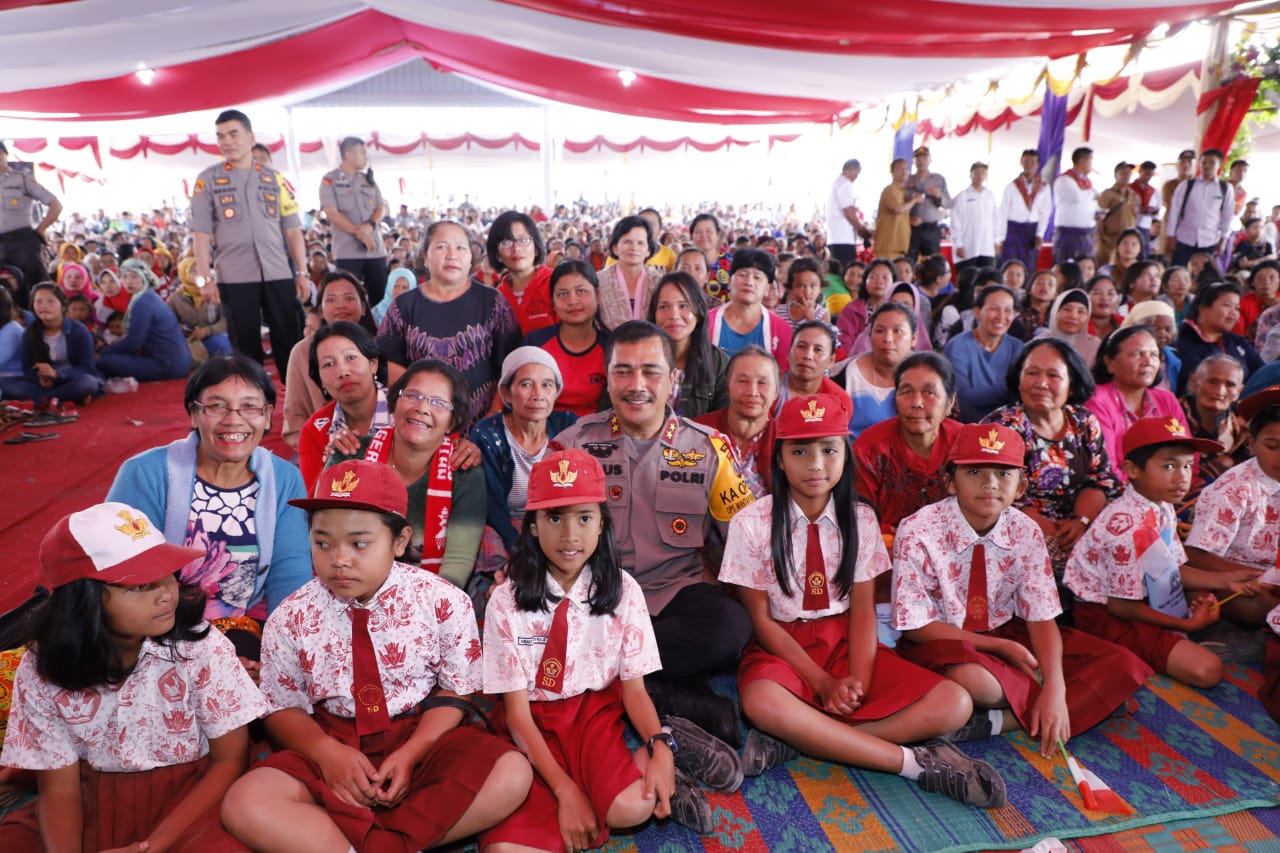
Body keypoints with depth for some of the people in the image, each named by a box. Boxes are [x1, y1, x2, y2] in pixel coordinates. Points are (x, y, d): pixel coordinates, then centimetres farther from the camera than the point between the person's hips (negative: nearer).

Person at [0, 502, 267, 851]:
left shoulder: (202, 647, -16)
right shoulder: (41, 670, -9)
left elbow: (230, 759, -10)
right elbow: (59, 787, -3)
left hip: (189, 794, -2)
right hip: (93, 803, 3)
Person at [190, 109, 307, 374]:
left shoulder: (274, 178, 10)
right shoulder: (208, 180, 6)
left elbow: (292, 229, 8)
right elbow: (201, 233, 1)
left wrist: (302, 272, 1)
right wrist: (204, 278, -6)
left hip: (279, 274, 1)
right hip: (235, 277, -1)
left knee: (290, 343, 3)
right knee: (246, 346, 5)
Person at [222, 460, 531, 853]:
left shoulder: (443, 601, -11)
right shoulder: (290, 619, -6)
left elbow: (455, 693, -3)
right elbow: (283, 709, 3)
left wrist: (410, 754, -19)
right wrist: (326, 752, -17)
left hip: (423, 737, 0)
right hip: (330, 743, 1)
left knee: (511, 774, -27)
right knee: (245, 803, -27)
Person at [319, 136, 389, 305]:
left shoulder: (368, 179, 15)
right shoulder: (330, 180, 1)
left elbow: (382, 207, 10)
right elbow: (331, 213, -8)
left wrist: (370, 225, -11)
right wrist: (358, 233, -17)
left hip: (376, 249, 5)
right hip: (348, 251, -4)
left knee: (380, 298, 3)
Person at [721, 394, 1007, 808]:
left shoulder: (860, 519, 1)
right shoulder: (751, 523, -8)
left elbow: (863, 609, -2)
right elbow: (760, 618, -8)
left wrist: (857, 680, -20)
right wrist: (823, 682, -17)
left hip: (845, 642, 4)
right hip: (781, 646, -3)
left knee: (953, 703, -17)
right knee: (762, 703, -39)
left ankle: (798, 737, -23)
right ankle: (914, 762, -25)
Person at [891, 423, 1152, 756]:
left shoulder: (1025, 533, -6)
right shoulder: (918, 532, -20)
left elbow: (1042, 618, -8)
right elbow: (916, 627, -16)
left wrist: (1055, 690, -24)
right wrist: (999, 647, -18)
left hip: (1008, 634, 6)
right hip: (943, 642, -5)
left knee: (1125, 667, -8)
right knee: (974, 680, -40)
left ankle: (1001, 722, -20)